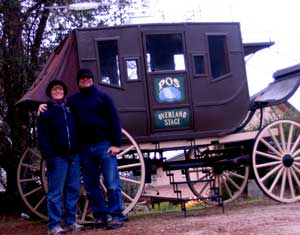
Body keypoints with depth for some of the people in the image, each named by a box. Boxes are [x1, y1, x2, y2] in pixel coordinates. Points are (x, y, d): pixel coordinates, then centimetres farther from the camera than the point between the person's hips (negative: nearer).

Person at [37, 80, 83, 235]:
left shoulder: (70, 109, 17)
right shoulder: (45, 112, 3)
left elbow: (78, 130, 16)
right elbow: (42, 136, -5)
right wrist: (48, 156, -15)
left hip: (74, 155, 5)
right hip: (58, 157, -4)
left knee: (73, 190, 5)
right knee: (55, 192, -5)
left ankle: (71, 221, 12)